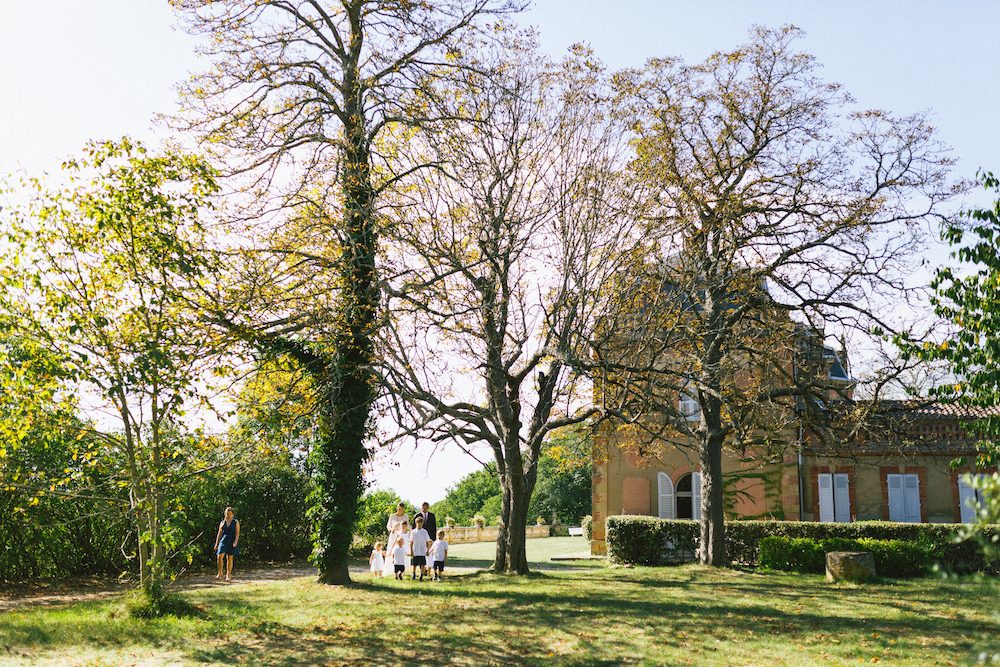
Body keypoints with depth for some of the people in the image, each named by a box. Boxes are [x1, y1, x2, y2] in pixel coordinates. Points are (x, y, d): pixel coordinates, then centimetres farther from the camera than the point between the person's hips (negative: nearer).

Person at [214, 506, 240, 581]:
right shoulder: (222, 522, 11)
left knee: (229, 558, 1)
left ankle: (228, 575, 11)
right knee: (219, 556, -13)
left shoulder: (236, 522, 4)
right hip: (223, 541, 2)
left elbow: (237, 533, -3)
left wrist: (235, 542, -16)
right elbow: (219, 533, 14)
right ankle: (220, 573, 1)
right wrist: (216, 543, 9)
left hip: (232, 542, -2)